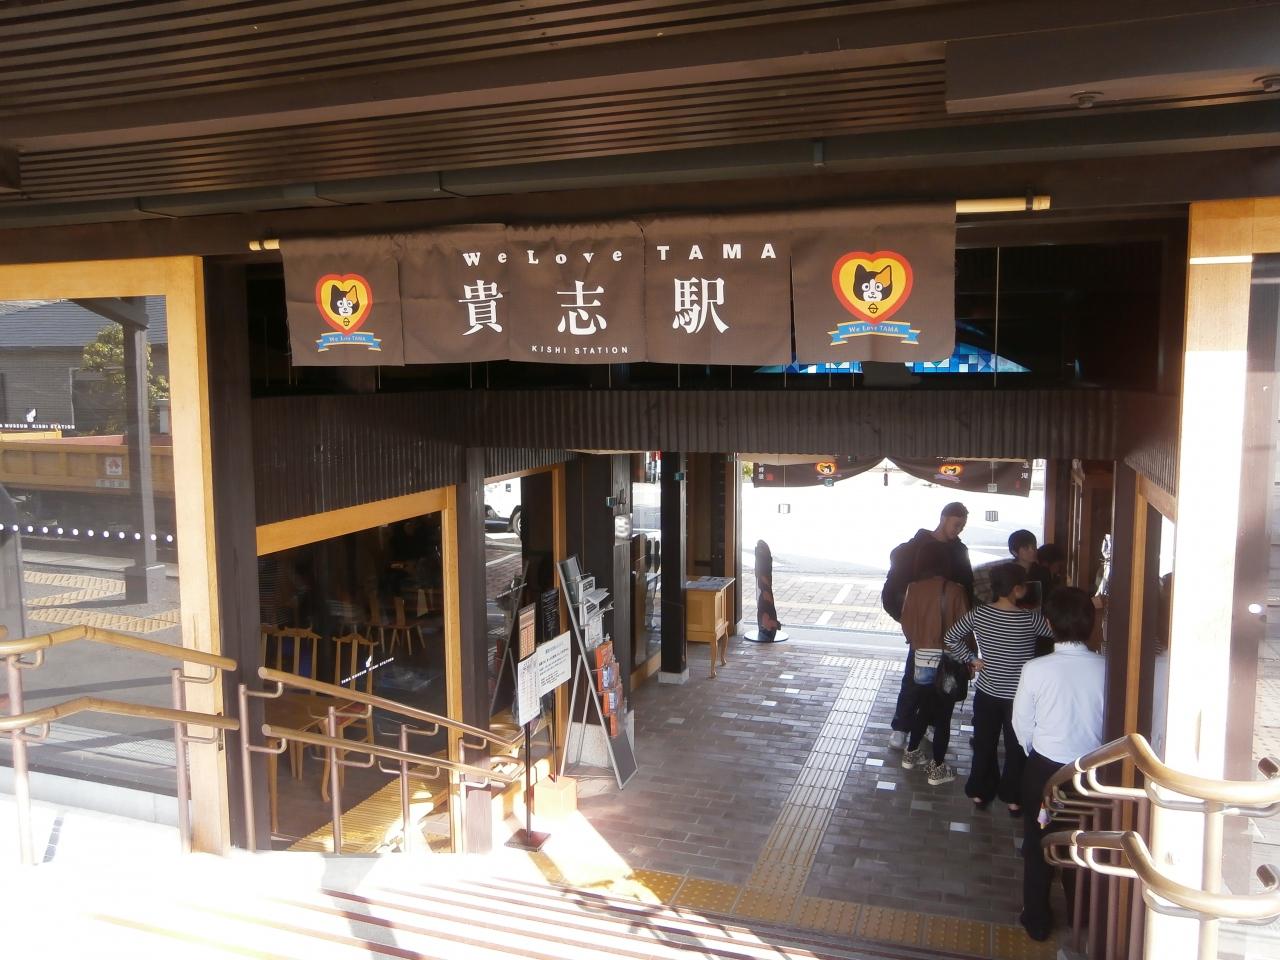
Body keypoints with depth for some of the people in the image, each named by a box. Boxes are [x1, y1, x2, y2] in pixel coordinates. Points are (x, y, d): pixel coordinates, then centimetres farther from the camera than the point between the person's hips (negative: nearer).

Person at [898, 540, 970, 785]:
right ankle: (937, 768, 17)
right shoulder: (954, 591, -15)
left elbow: (906, 625, 1)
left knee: (923, 708, 22)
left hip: (921, 659, 3)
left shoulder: (914, 589, -7)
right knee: (943, 715, 9)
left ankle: (911, 753, 35)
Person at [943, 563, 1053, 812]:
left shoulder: (978, 614, -11)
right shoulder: (1030, 619, -19)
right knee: (1017, 748, 15)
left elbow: (951, 637, -4)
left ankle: (979, 793, 29)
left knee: (984, 745, 18)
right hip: (1018, 697, -2)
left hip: (986, 693, 3)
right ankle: (1013, 799, 26)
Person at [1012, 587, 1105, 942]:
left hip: (1045, 769, -2)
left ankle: (1037, 921, 29)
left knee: (1037, 845, 17)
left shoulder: (1036, 669, -20)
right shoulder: (1107, 669, -16)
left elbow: (1022, 723, -8)